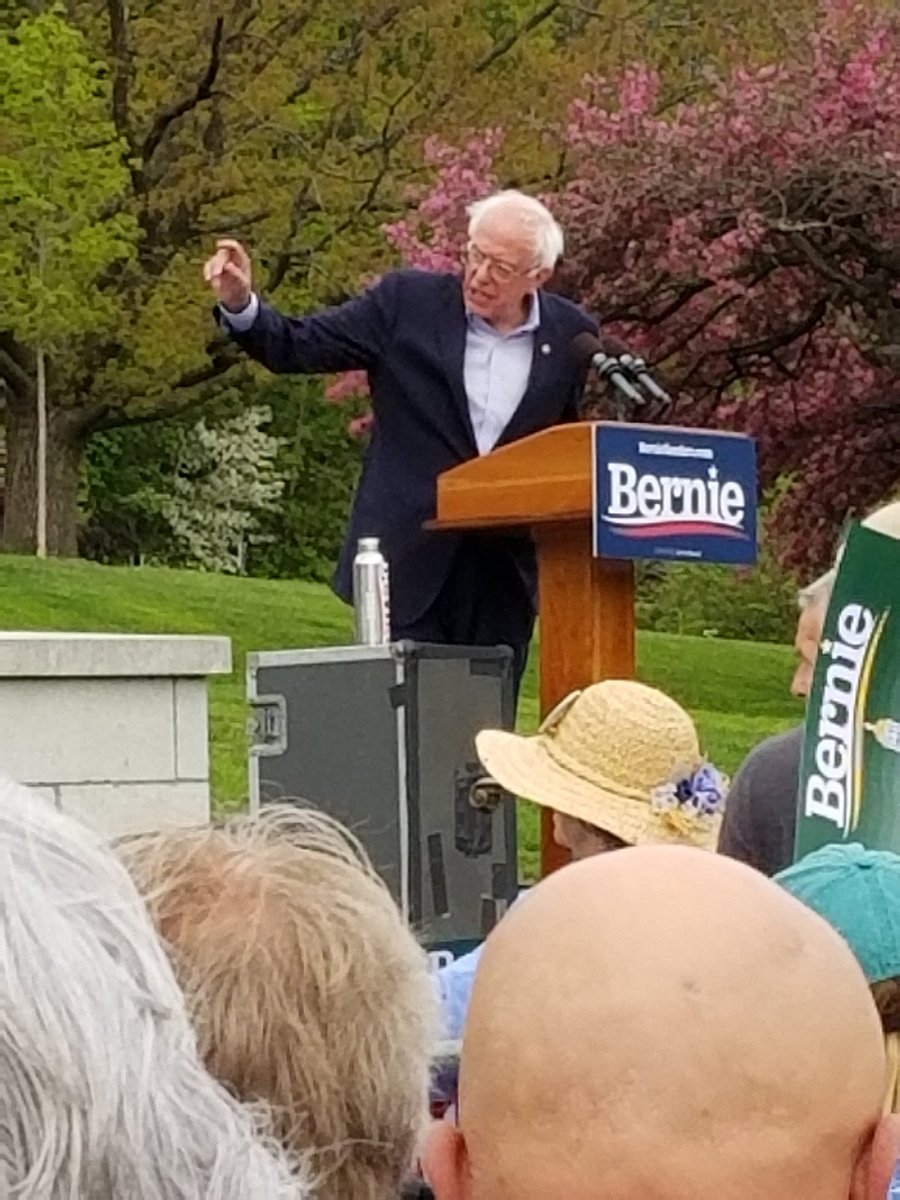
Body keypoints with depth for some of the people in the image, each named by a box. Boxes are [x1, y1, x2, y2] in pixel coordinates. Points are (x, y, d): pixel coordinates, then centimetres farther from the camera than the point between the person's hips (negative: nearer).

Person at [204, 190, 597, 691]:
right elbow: (297, 346, 1)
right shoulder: (407, 302, -2)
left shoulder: (571, 335, 4)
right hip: (407, 560, -2)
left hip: (504, 573, 2)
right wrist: (241, 304, -17)